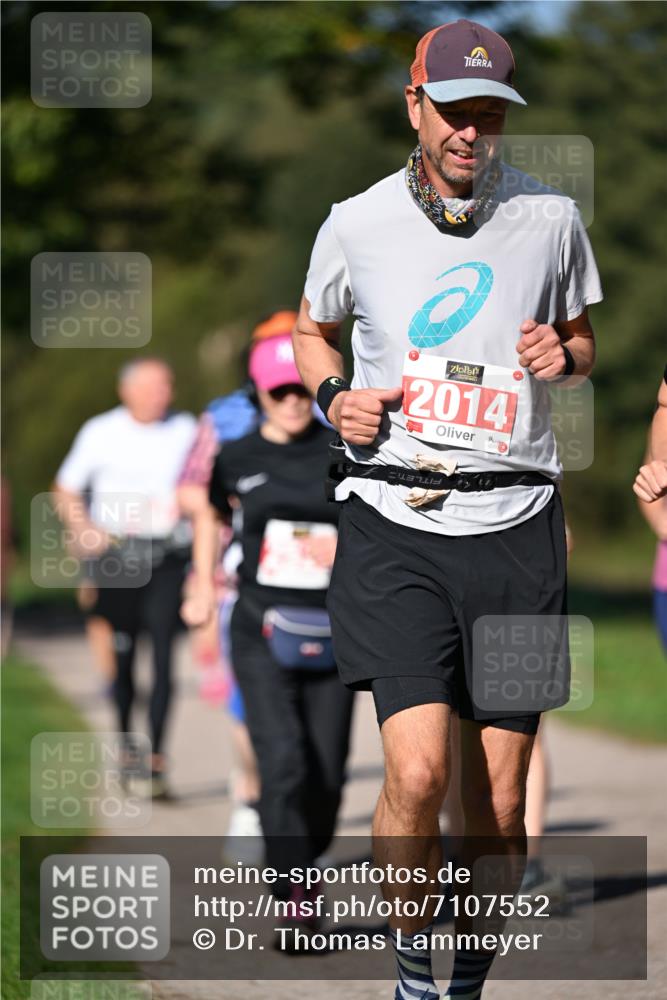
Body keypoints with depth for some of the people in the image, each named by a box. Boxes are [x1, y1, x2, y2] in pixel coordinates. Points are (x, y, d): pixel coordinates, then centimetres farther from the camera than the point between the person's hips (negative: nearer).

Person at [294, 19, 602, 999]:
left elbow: (582, 339, 21)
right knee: (418, 772, -18)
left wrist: (563, 355, -3)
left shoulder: (550, 217, 6)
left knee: (499, 803, 2)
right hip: (393, 523, -2)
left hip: (514, 524, 2)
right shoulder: (355, 224, 3)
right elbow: (311, 330, 21)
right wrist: (335, 396, 0)